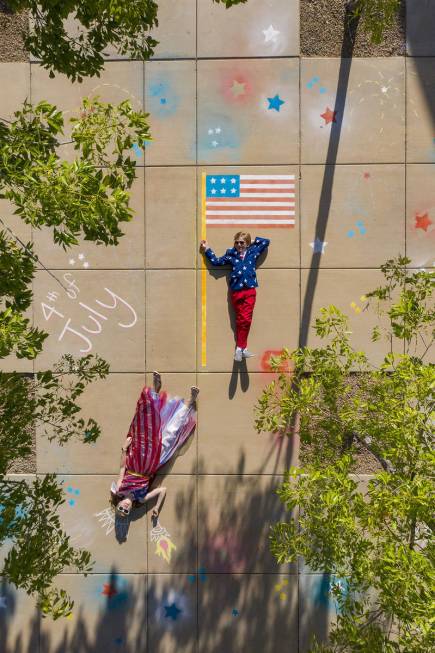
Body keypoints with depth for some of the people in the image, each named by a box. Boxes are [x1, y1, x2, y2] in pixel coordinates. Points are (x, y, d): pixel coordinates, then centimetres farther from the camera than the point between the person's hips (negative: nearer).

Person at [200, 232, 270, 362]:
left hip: (250, 291, 0)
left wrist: (255, 241, 16)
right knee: (241, 320, 6)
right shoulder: (231, 254, 8)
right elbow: (216, 261, 14)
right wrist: (207, 249, 13)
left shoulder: (253, 252, 9)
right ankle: (242, 348, 15)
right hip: (236, 292, 0)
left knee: (246, 319, -2)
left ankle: (240, 348, 8)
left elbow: (266, 241, 19)